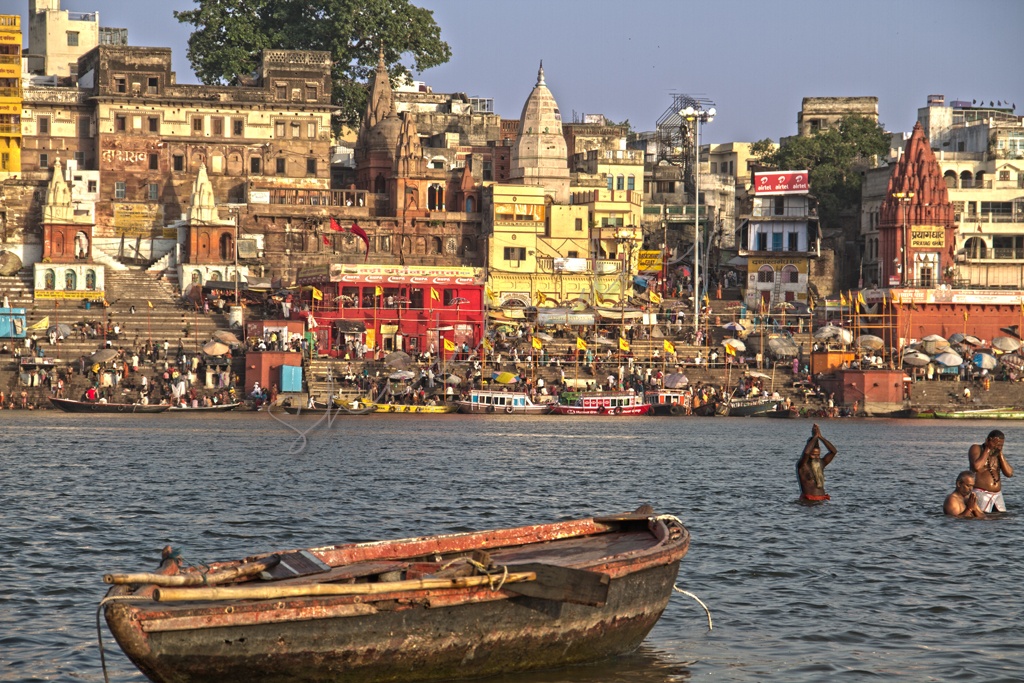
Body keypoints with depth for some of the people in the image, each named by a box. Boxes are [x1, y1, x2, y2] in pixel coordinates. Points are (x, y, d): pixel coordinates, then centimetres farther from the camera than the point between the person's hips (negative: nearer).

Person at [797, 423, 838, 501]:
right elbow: (806, 453, -20)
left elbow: (833, 451, 7)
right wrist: (815, 437, -10)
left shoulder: (821, 464, 15)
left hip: (822, 500, 5)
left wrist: (820, 437, -1)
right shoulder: (802, 465, 0)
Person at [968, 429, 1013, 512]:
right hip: (981, 493, -6)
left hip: (998, 495, 6)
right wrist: (988, 450, -12)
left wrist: (1000, 454, 0)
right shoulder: (976, 449, -1)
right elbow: (977, 467, -20)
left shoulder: (997, 453, 15)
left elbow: (1009, 473, 4)